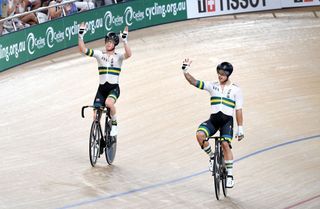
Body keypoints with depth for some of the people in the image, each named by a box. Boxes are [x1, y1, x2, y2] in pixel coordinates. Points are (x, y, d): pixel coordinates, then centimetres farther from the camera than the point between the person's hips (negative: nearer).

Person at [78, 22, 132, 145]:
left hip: (114, 88, -3)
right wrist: (81, 36, -14)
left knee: (109, 103, -35)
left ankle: (114, 124, -9)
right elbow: (83, 50, -3)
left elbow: (128, 54, -22)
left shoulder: (118, 57, 1)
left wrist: (124, 40, -30)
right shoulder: (99, 55, 6)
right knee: (96, 116, -7)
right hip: (101, 88, 3)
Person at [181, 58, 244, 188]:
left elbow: (238, 110, 3)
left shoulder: (235, 90, 3)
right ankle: (211, 156, 1)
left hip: (227, 120, -2)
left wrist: (240, 129, 0)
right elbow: (194, 82, 0)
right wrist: (185, 71, -16)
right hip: (213, 119, 3)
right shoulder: (212, 86, 8)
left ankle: (230, 175, -13)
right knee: (200, 135, -26)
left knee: (225, 144, -23)